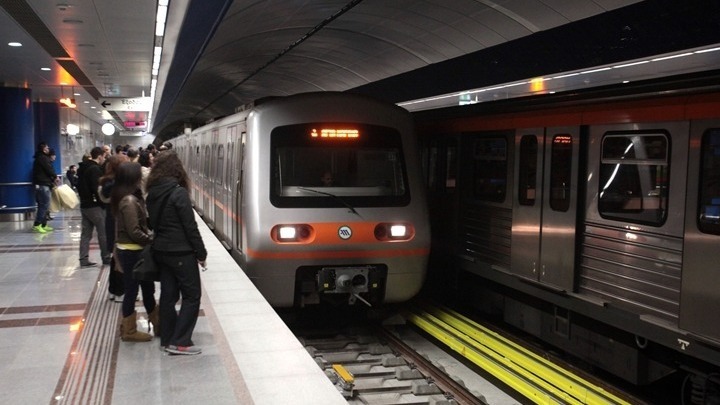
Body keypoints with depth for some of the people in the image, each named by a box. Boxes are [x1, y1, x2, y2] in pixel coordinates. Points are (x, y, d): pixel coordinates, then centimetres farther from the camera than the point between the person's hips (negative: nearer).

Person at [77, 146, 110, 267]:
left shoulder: (82, 168, 14)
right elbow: (97, 189, -21)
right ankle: (106, 258, 8)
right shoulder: (95, 169, -16)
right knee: (103, 233, 1)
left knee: (85, 233, 9)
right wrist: (104, 203, -13)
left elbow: (79, 186, 19)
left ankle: (84, 259, 9)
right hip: (95, 206, -9)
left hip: (84, 205, 9)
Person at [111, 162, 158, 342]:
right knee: (132, 290, 3)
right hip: (131, 251, -10)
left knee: (147, 287, 16)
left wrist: (149, 237, 1)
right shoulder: (129, 201, -21)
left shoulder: (126, 198, 9)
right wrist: (152, 240, -10)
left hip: (128, 250, 10)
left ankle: (157, 324, 27)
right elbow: (134, 232, -23)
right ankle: (129, 330, 16)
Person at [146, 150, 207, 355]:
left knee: (168, 294, 14)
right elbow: (190, 226, -15)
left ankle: (167, 339, 20)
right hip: (181, 252, -7)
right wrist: (201, 252, -8)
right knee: (191, 295, 2)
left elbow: (153, 222, 12)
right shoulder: (178, 192, -17)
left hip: (161, 251, 7)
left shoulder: (152, 193, 5)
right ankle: (180, 342, -1)